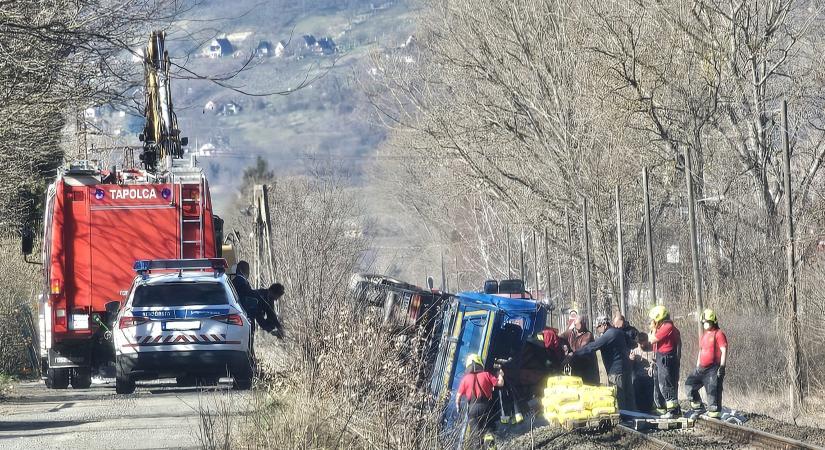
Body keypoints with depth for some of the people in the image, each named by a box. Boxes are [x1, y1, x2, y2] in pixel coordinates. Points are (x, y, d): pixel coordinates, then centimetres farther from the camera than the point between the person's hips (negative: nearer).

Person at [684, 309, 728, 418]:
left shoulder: (719, 334, -7)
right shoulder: (704, 336, 19)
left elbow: (724, 351, -12)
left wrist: (722, 367, -19)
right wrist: (697, 367, 23)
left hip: (714, 368, -9)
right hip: (702, 368, 9)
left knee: (713, 391, -8)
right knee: (690, 383, 2)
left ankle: (715, 414, -5)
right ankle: (698, 407, 10)